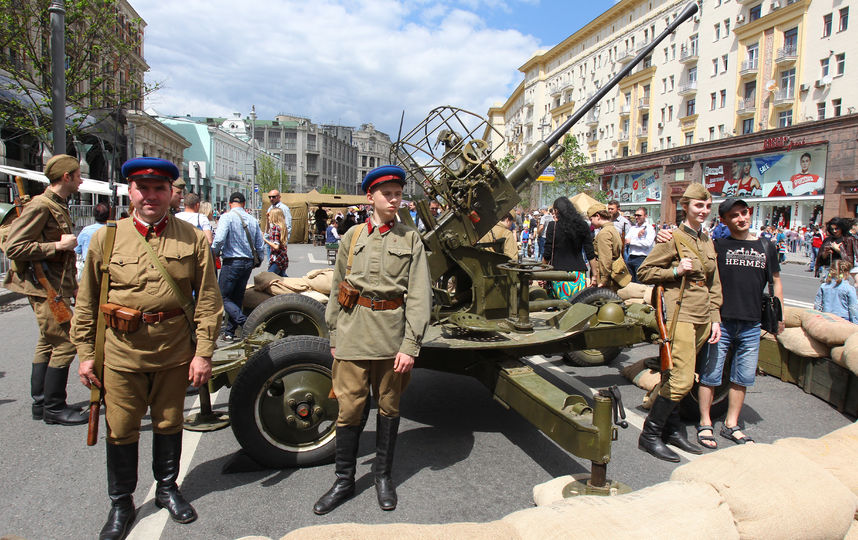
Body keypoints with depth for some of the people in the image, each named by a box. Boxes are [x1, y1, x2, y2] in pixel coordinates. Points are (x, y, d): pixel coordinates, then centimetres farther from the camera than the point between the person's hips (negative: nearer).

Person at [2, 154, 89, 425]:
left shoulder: (59, 206, 16)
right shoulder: (40, 205, -15)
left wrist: (72, 286, 24)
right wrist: (59, 245, -19)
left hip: (56, 287, 10)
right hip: (45, 288, -10)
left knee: (47, 343, 14)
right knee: (64, 344, -9)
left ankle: (40, 403, 23)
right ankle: (54, 408, 1)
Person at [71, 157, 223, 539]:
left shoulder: (193, 239, -2)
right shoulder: (106, 238, 1)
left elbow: (208, 300, -2)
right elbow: (87, 302, 6)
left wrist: (203, 352, -6)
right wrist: (85, 353, 4)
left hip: (175, 352, 0)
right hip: (122, 353, 0)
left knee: (169, 424, 15)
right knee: (121, 429, 9)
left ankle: (167, 489, 37)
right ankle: (121, 503, 30)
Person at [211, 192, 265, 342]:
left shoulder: (227, 217, -8)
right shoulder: (253, 220, 8)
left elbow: (219, 239, -20)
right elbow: (260, 246, 9)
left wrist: (214, 254, 0)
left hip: (232, 262, -6)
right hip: (248, 262, 6)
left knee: (223, 297, 0)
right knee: (237, 298, 14)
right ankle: (229, 332, 19)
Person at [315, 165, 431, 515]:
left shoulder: (411, 239, 2)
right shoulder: (352, 237, 7)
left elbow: (419, 297, -3)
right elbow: (336, 290, 12)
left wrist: (410, 345, -9)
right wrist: (333, 337, 10)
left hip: (392, 336, 0)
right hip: (353, 334, 1)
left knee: (389, 407, 12)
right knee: (349, 407, 3)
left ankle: (383, 475, 31)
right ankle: (344, 480, 21)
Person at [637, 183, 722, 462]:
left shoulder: (707, 241, 16)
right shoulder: (673, 238, -5)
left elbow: (713, 284, 20)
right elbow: (644, 272, -4)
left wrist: (715, 318, 14)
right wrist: (676, 271, -15)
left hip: (702, 317, 7)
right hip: (680, 315, -7)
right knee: (682, 379, -10)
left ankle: (672, 429, 22)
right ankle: (650, 435, 0)